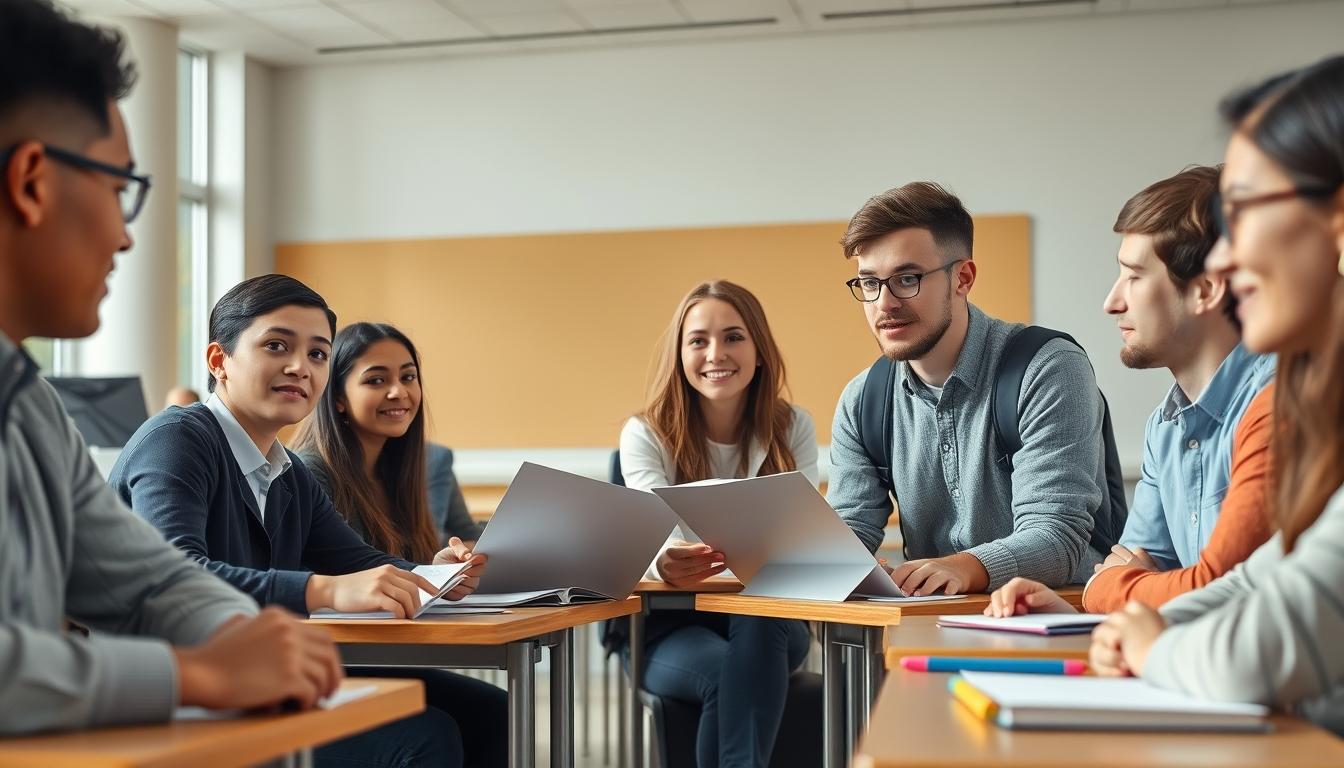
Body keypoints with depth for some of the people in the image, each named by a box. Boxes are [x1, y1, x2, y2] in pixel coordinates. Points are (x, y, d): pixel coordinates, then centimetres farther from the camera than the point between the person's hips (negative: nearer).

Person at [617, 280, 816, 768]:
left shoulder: (793, 429, 1)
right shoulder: (646, 435, -4)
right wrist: (666, 565, -46)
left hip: (768, 618, 1)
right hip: (671, 622, -1)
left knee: (754, 628, -35)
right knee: (724, 672, -34)